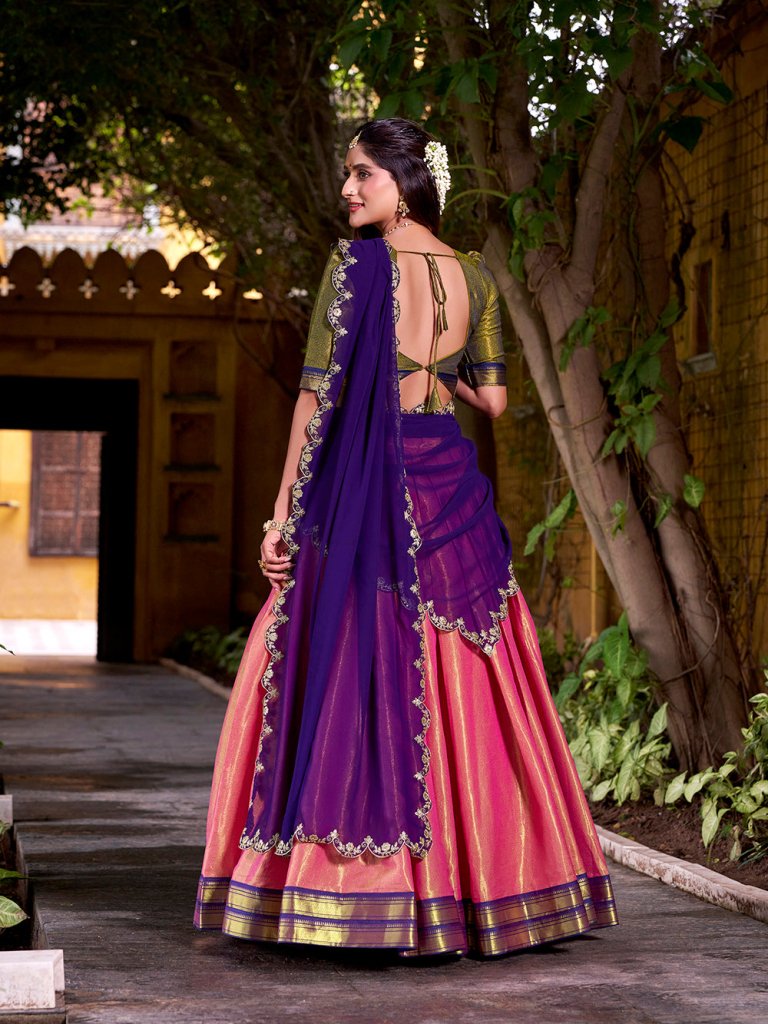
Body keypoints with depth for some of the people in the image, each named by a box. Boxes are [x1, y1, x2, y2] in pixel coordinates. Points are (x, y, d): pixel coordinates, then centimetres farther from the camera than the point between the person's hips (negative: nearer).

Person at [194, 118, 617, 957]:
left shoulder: (355, 263, -7)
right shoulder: (475, 276, 7)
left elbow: (318, 395, -9)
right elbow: (492, 398, 9)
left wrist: (283, 512, -6)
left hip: (365, 489, -5)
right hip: (450, 486, 5)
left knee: (356, 677, -1)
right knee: (459, 690, 10)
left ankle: (363, 891, -1)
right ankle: (478, 883, 16)